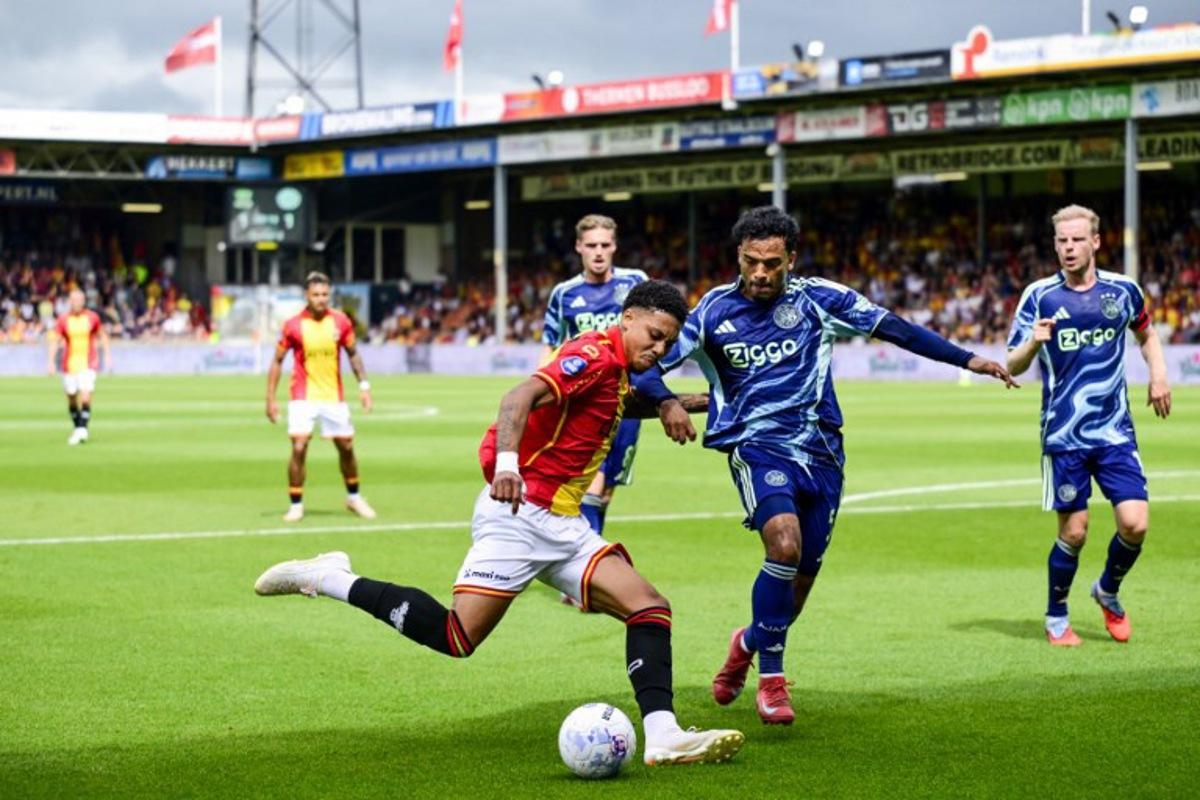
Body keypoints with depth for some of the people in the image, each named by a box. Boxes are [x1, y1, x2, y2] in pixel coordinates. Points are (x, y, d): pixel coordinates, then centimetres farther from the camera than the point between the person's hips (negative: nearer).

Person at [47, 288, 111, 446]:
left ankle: (82, 429, -15)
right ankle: (77, 428, 22)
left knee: (86, 397, -17)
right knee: (72, 399, 6)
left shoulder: (93, 317, -1)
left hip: (88, 364, -1)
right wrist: (50, 362, -11)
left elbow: (102, 336, 11)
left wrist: (108, 356, 7)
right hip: (69, 365, 1)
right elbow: (54, 341, -1)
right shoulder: (63, 320, -2)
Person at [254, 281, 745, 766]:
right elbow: (521, 396, -28)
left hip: (562, 526, 9)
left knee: (649, 607, -5)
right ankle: (329, 580, -1)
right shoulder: (596, 354, -12)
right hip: (519, 512, -9)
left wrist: (684, 403, 36)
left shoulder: (617, 373, 16)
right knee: (457, 637, -14)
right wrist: (507, 464, -44)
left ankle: (662, 736, -12)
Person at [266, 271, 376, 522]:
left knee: (346, 447, 9)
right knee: (299, 449, -13)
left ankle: (354, 497, 31)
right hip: (303, 398, -2)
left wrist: (364, 385, 2)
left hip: (334, 397, 2)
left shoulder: (341, 321, -3)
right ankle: (296, 505, -1)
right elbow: (277, 362, 0)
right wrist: (270, 398, -4)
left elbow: (353, 354, 11)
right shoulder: (293, 326, -9)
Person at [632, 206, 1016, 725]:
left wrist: (968, 360, 7)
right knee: (785, 544, -28)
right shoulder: (714, 311, -3)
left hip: (820, 449, 3)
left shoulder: (817, 299, 0)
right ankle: (771, 679, -15)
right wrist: (666, 402, -24)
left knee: (801, 578, 6)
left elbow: (893, 328, 7)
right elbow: (650, 366, -2)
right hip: (755, 444, -3)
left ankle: (749, 643, 39)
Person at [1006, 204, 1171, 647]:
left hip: (1115, 432, 2)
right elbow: (1013, 366, -4)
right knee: (1073, 532, -1)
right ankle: (1056, 618, 21)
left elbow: (1146, 332, 23)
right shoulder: (1039, 295, -4)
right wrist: (1033, 342, -25)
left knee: (1135, 524, -9)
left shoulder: (1122, 290, 2)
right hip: (1064, 436, -2)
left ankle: (1108, 591, 21)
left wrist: (1158, 374, 6)